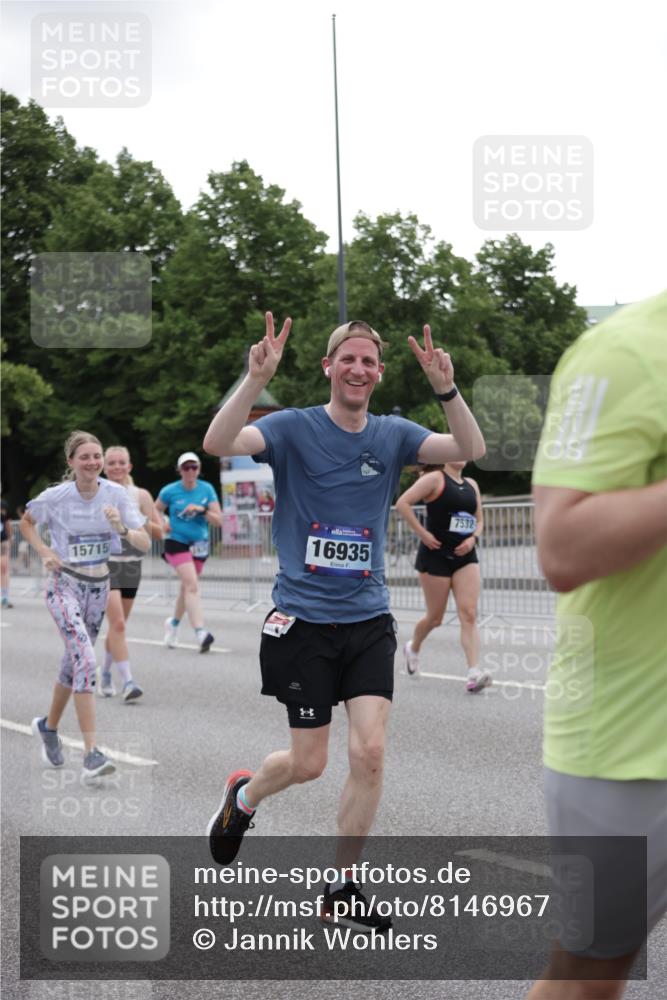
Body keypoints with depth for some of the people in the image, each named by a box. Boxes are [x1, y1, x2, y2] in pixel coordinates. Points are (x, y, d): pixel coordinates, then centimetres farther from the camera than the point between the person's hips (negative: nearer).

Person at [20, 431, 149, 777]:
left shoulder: (115, 493, -6)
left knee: (74, 661, 16)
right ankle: (91, 753, -23)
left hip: (98, 586, 4)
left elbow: (145, 544, -9)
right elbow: (26, 522, 9)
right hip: (64, 585, -4)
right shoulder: (56, 496, -11)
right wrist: (44, 552, -7)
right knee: (85, 659, -21)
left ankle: (49, 726, 42)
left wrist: (122, 529, -28)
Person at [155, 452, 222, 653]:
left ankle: (174, 622, 43)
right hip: (177, 543, -4)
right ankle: (200, 633, -30)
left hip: (199, 545, 4)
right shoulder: (169, 491, -5)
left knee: (187, 587, 17)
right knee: (192, 585, -20)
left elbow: (218, 521, -2)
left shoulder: (207, 489, 0)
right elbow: (155, 512, 12)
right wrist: (163, 523, -7)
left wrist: (202, 510, -18)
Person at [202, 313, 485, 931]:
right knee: (308, 762, 3)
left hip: (368, 620, 3)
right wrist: (256, 379, -37)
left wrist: (446, 389, -24)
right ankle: (244, 794, 38)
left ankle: (342, 887, 10)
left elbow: (471, 451, -9)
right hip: (303, 620, -3)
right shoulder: (294, 429, -6)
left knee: (369, 752, -7)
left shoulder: (392, 435, 5)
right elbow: (218, 443, -23)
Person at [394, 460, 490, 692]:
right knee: (435, 617, 6)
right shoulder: (435, 478, -7)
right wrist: (422, 534, -16)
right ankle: (413, 648, 37)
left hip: (465, 556, 5)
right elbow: (402, 503, -15)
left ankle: (474, 673, -18)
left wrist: (473, 538, -1)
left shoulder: (471, 484, 12)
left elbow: (479, 520, 20)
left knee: (469, 614, -10)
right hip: (436, 554, -5)